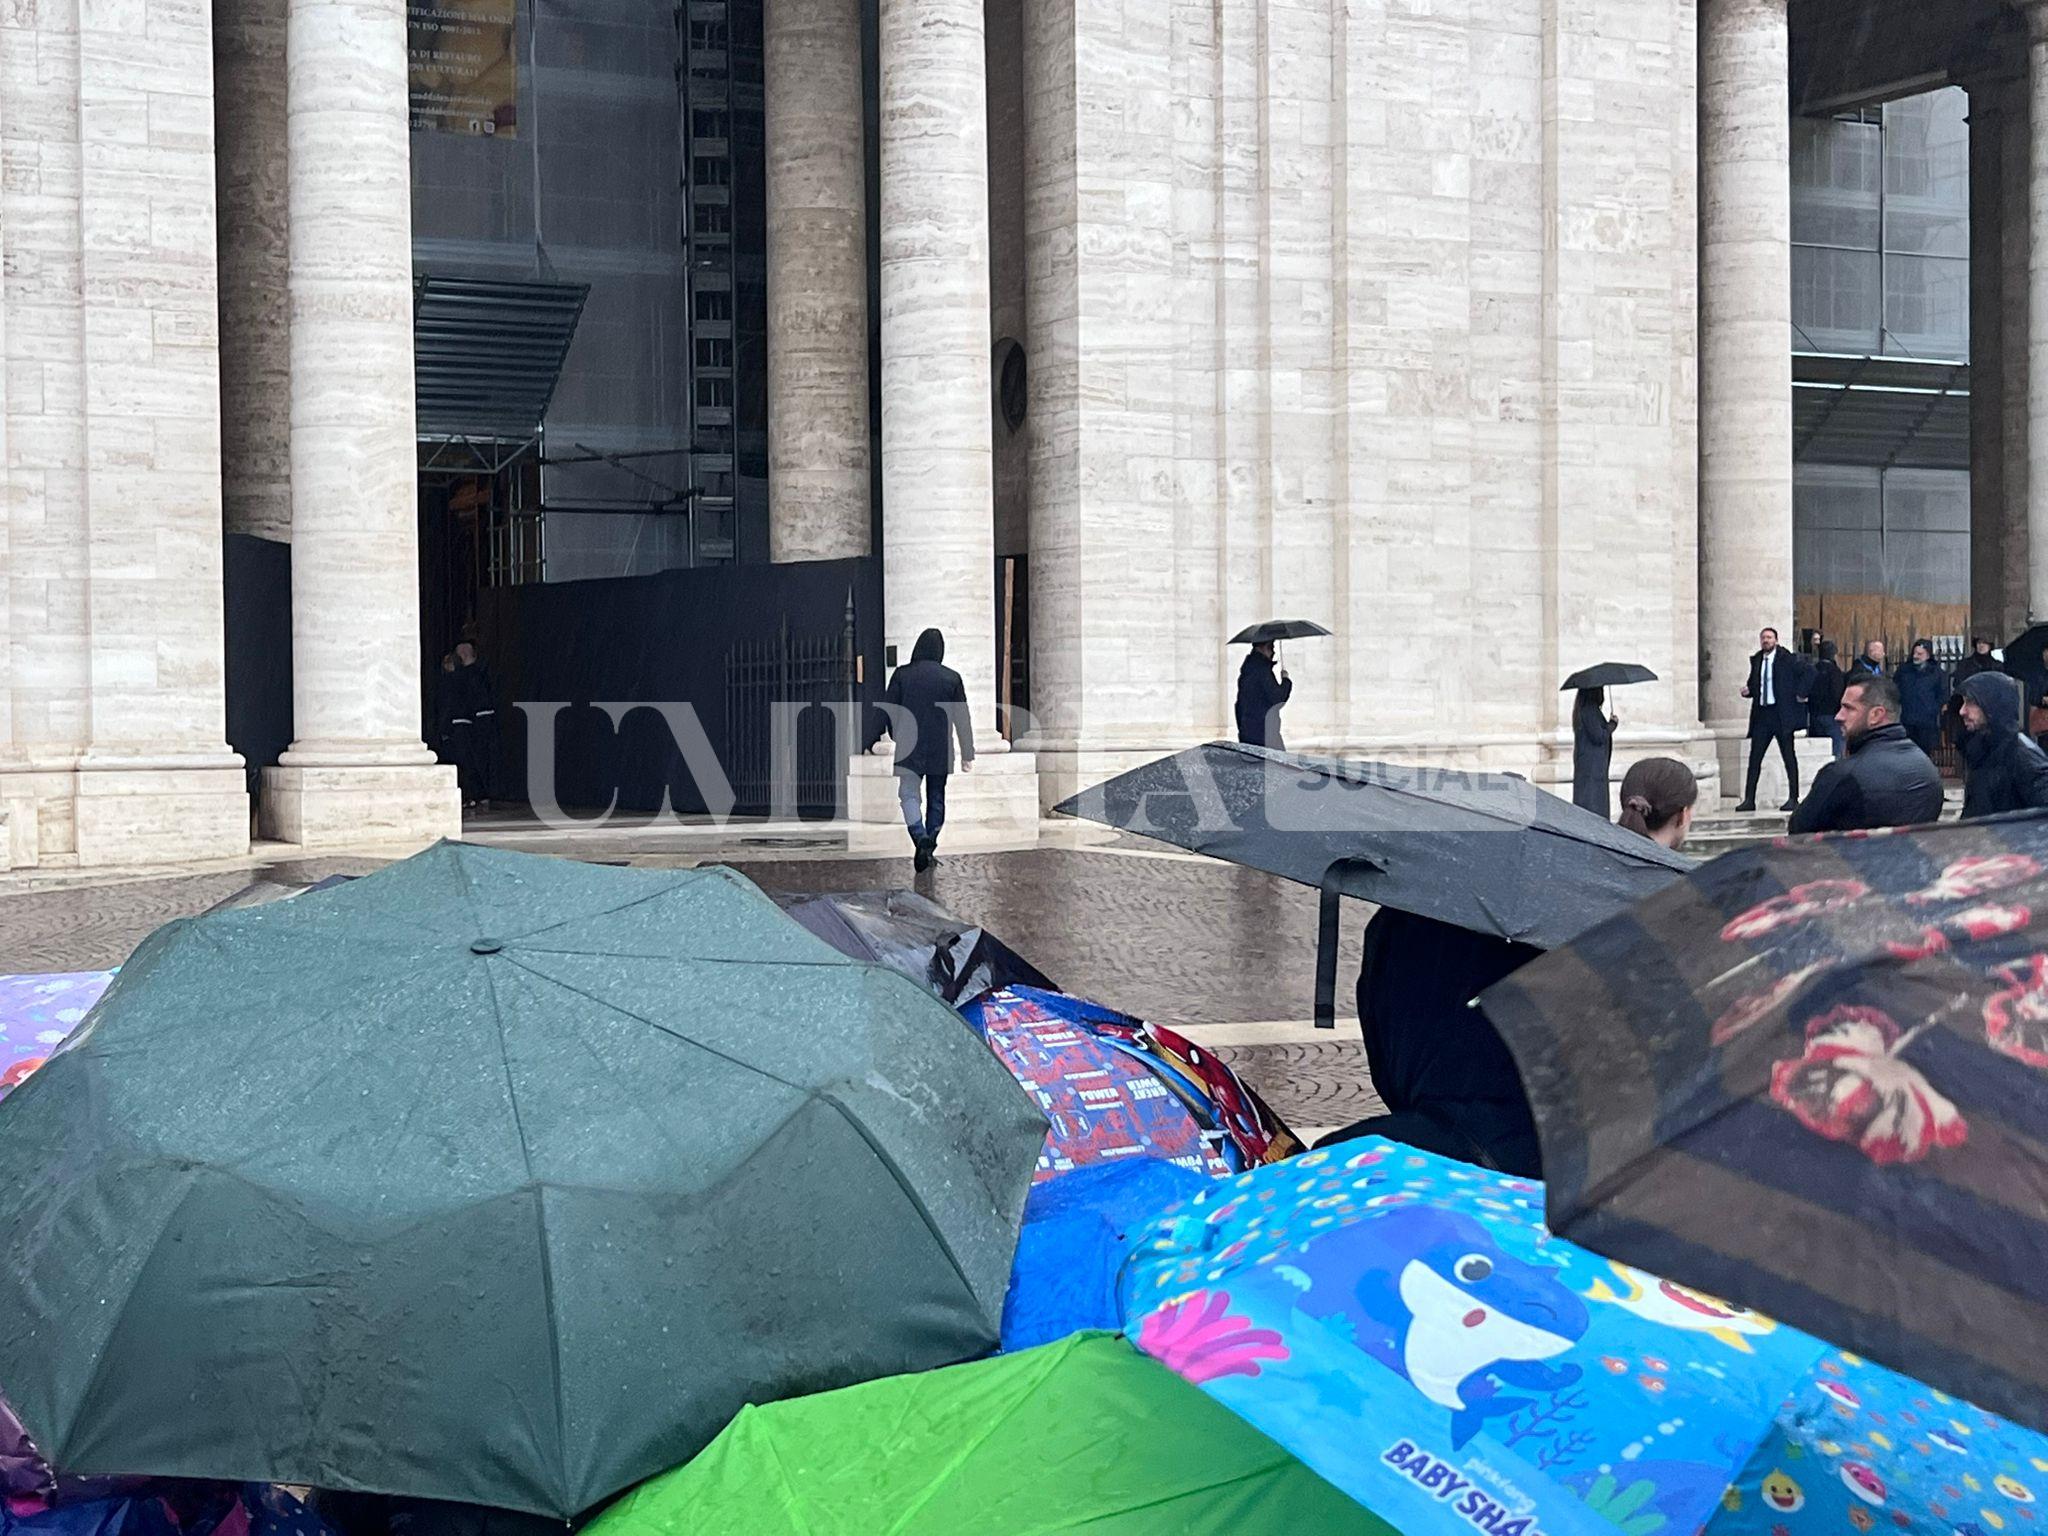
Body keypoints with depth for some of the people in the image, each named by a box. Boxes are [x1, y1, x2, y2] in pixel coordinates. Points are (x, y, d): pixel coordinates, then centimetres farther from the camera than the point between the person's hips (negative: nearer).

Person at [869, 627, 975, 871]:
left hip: (910, 750, -2)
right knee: (936, 798, 12)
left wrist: (876, 738, 10)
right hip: (941, 750, 2)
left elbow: (887, 709, 0)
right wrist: (967, 754, 7)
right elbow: (963, 720, 3)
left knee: (908, 794, -2)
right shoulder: (952, 678, 1)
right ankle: (930, 847, 13)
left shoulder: (903, 674, -2)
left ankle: (920, 837, -26)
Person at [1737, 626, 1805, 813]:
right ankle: (1749, 799, 2)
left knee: (1789, 756, 2)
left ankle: (1793, 798, 7)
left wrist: (1799, 694, -8)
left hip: (1781, 713, -5)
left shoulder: (1787, 659, -4)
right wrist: (1747, 691, -1)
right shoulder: (1756, 660, 11)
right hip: (1761, 713, 5)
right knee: (1755, 757, 1)